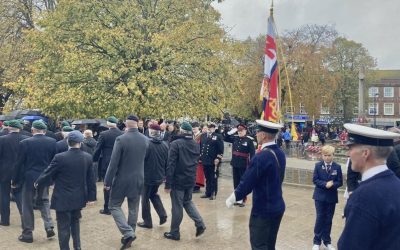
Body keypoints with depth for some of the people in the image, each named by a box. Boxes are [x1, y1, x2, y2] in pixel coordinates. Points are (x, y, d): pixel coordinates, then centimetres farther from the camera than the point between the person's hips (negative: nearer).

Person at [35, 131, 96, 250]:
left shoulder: (60, 157, -19)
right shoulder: (88, 157, -7)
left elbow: (48, 173, -6)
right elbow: (90, 179, 1)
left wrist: (37, 182, 14)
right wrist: (91, 196, 10)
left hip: (63, 199, -5)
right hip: (78, 198, 5)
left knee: (64, 227, 7)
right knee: (75, 222, 24)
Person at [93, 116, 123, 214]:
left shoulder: (104, 134, -11)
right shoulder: (122, 134, -3)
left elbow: (97, 150, -7)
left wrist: (94, 160, 8)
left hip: (106, 163, -3)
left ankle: (107, 209, 12)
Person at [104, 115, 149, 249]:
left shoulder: (121, 139, -17)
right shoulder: (145, 140, -1)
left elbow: (113, 163, -16)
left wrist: (107, 181, -9)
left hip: (122, 179, -5)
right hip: (138, 179, 5)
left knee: (114, 206, 8)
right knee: (133, 209, 15)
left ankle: (128, 233, -6)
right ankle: (130, 234, 24)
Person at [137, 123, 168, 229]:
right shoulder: (165, 144, -1)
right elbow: (168, 161, 5)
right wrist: (164, 174, 18)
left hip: (147, 176, -5)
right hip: (159, 176, 6)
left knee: (145, 198, 10)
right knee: (154, 194, 26)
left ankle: (147, 222, 18)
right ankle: (162, 214, 12)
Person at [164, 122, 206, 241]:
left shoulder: (176, 143, -15)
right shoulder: (196, 145, 6)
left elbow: (171, 164, -18)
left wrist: (168, 183, -16)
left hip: (178, 180, -6)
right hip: (191, 179, 6)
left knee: (177, 206, 4)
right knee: (187, 202, 23)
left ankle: (174, 233, 16)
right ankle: (200, 224, 10)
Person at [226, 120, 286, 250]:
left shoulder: (261, 157, -23)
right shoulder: (280, 153, 3)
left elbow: (247, 182, -19)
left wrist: (233, 198, -3)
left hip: (263, 209, -8)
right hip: (278, 207, 8)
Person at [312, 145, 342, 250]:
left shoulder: (337, 167, -3)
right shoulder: (318, 165, -4)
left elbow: (340, 182, -3)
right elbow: (315, 180, -7)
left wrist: (332, 184, -22)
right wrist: (325, 184, -21)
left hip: (332, 197, 1)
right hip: (320, 196, -1)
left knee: (328, 219, 10)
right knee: (320, 218, 0)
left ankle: (327, 241, 24)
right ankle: (317, 241, 12)